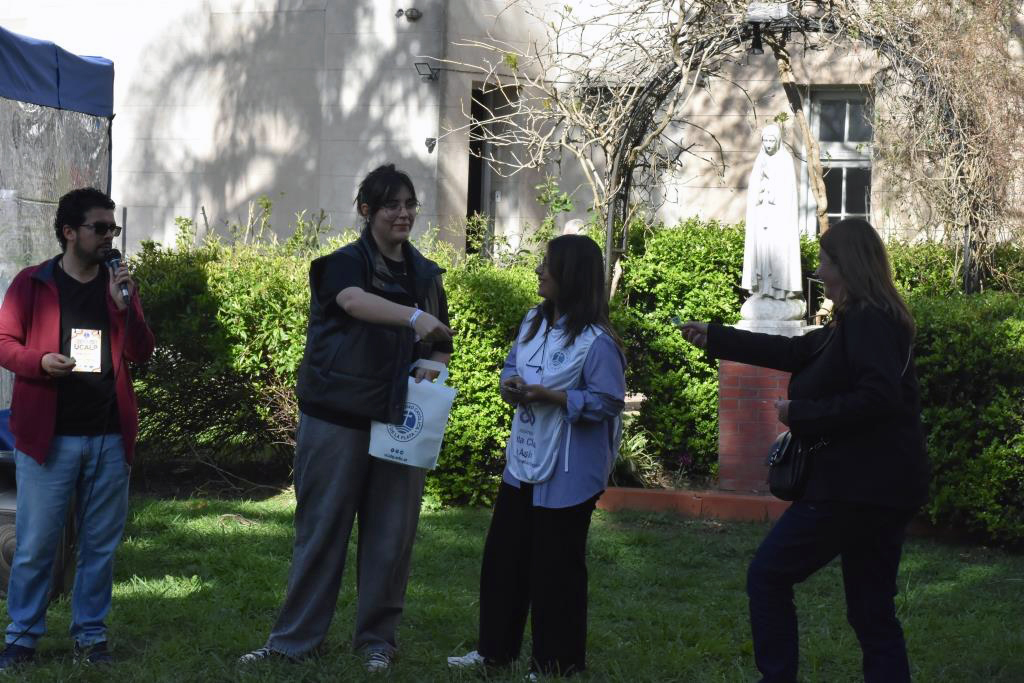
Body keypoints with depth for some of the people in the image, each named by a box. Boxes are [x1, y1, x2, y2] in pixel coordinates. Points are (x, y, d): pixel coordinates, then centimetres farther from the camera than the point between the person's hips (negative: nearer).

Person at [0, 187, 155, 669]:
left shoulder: (119, 285, 11)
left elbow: (141, 354, 5)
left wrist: (124, 307, -10)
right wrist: (40, 361, -18)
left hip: (109, 437, 3)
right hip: (48, 435, -3)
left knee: (101, 543, 7)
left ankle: (90, 634, 17)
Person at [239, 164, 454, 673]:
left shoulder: (425, 275, 11)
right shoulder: (344, 264, -5)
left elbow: (440, 347, 18)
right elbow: (356, 302, -28)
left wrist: (432, 371, -6)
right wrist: (415, 317, -44)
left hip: (400, 422, 4)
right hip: (337, 417, -4)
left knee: (390, 535, 5)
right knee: (320, 529, 2)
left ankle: (377, 639, 17)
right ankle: (294, 637, 9)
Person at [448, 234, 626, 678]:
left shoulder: (596, 341, -19)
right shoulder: (533, 322, 6)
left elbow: (606, 404, -19)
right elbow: (512, 366, 17)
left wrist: (551, 396, -24)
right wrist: (510, 386, -6)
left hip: (567, 474, -8)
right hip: (523, 461, 8)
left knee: (556, 567, 2)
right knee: (503, 556, 15)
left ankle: (557, 663, 15)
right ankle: (495, 649, 28)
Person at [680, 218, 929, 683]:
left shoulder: (868, 322, -16)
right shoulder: (857, 322, 15)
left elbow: (878, 398, -27)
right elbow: (794, 352, 22)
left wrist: (801, 414, -17)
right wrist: (713, 339, 24)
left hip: (855, 485, -10)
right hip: (882, 487, 10)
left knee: (767, 577, 3)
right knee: (872, 612, 11)